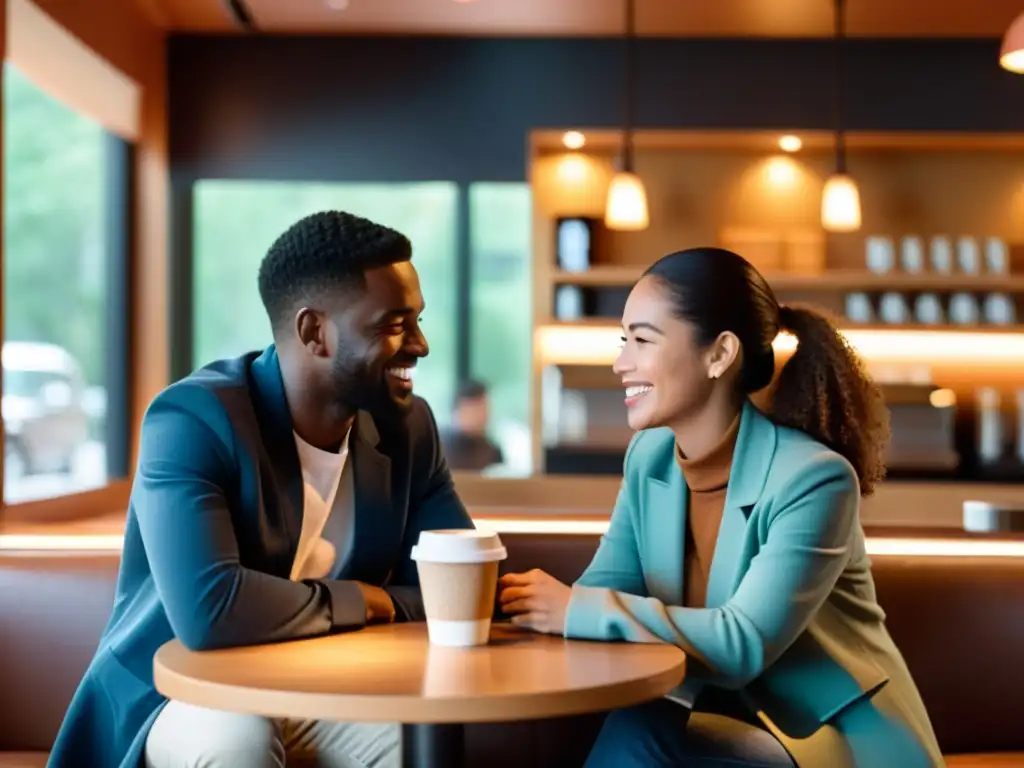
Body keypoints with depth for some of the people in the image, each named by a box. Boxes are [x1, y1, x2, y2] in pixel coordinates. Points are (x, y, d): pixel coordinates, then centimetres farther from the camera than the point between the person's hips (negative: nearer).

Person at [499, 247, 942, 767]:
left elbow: (745, 643, -28)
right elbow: (601, 593, -3)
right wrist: (506, 595, -22)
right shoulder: (649, 456, 1)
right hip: (734, 723, 5)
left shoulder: (813, 479, -21)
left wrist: (577, 611, -29)